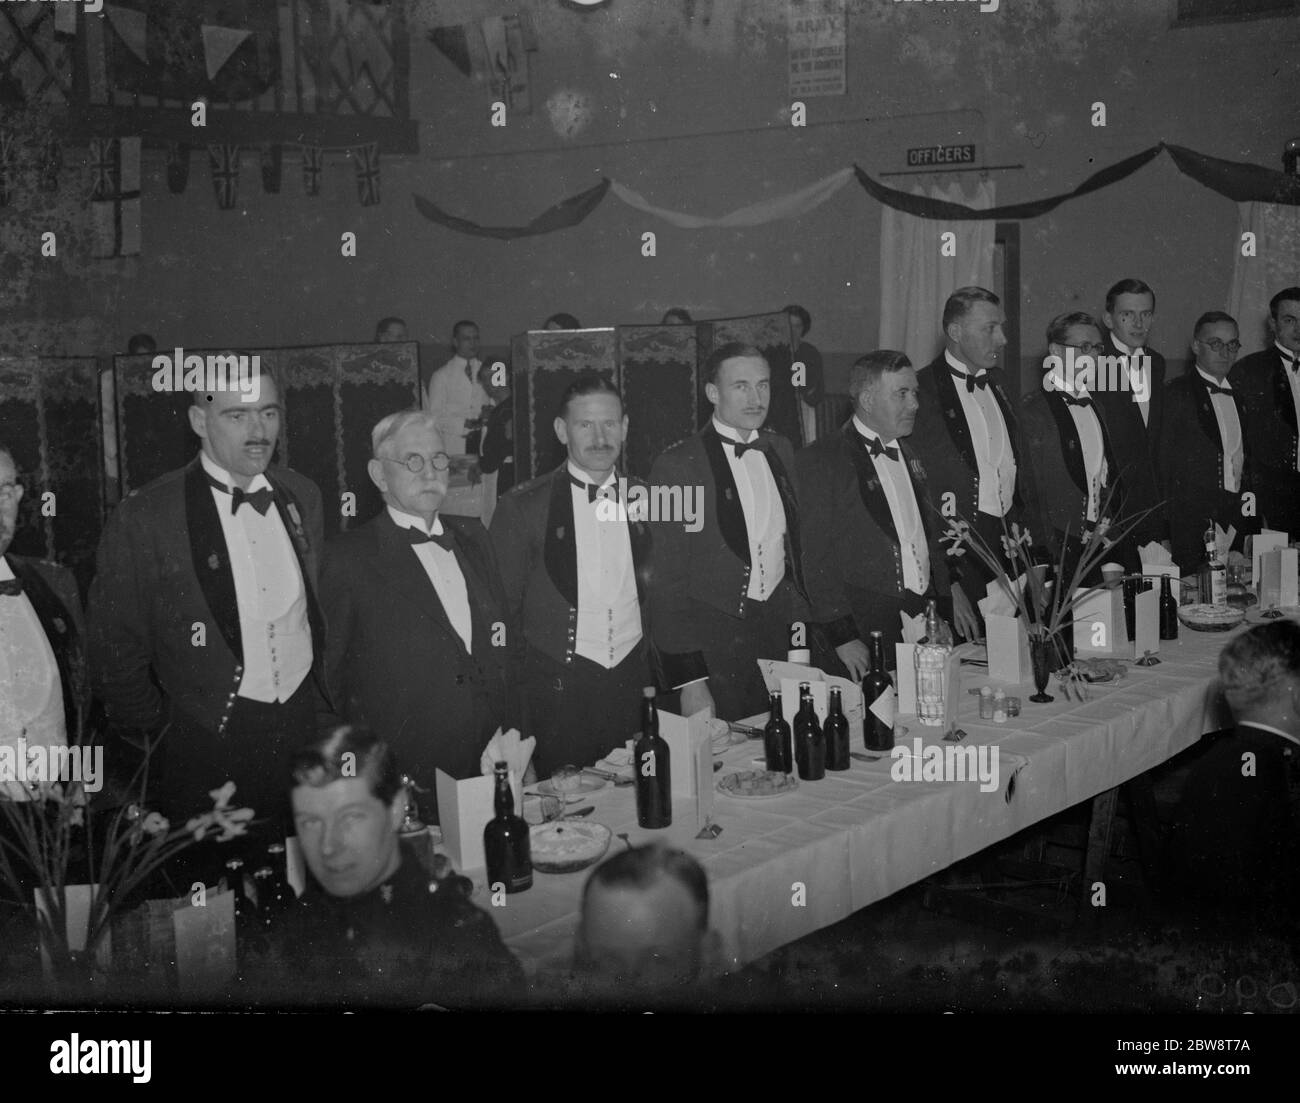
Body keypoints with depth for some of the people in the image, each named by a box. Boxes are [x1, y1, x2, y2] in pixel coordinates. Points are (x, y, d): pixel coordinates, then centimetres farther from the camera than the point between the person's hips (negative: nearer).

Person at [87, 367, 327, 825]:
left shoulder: (302, 496, 8)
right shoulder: (143, 518, -9)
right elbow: (115, 653, -4)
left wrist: (328, 710, 13)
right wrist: (158, 741, 1)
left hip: (308, 730, 4)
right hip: (205, 747, -4)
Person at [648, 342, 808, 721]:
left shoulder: (780, 451, 10)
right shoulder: (676, 466, -9)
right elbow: (667, 580, -10)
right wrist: (688, 681, -14)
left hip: (782, 631, 5)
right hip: (713, 644, -5)